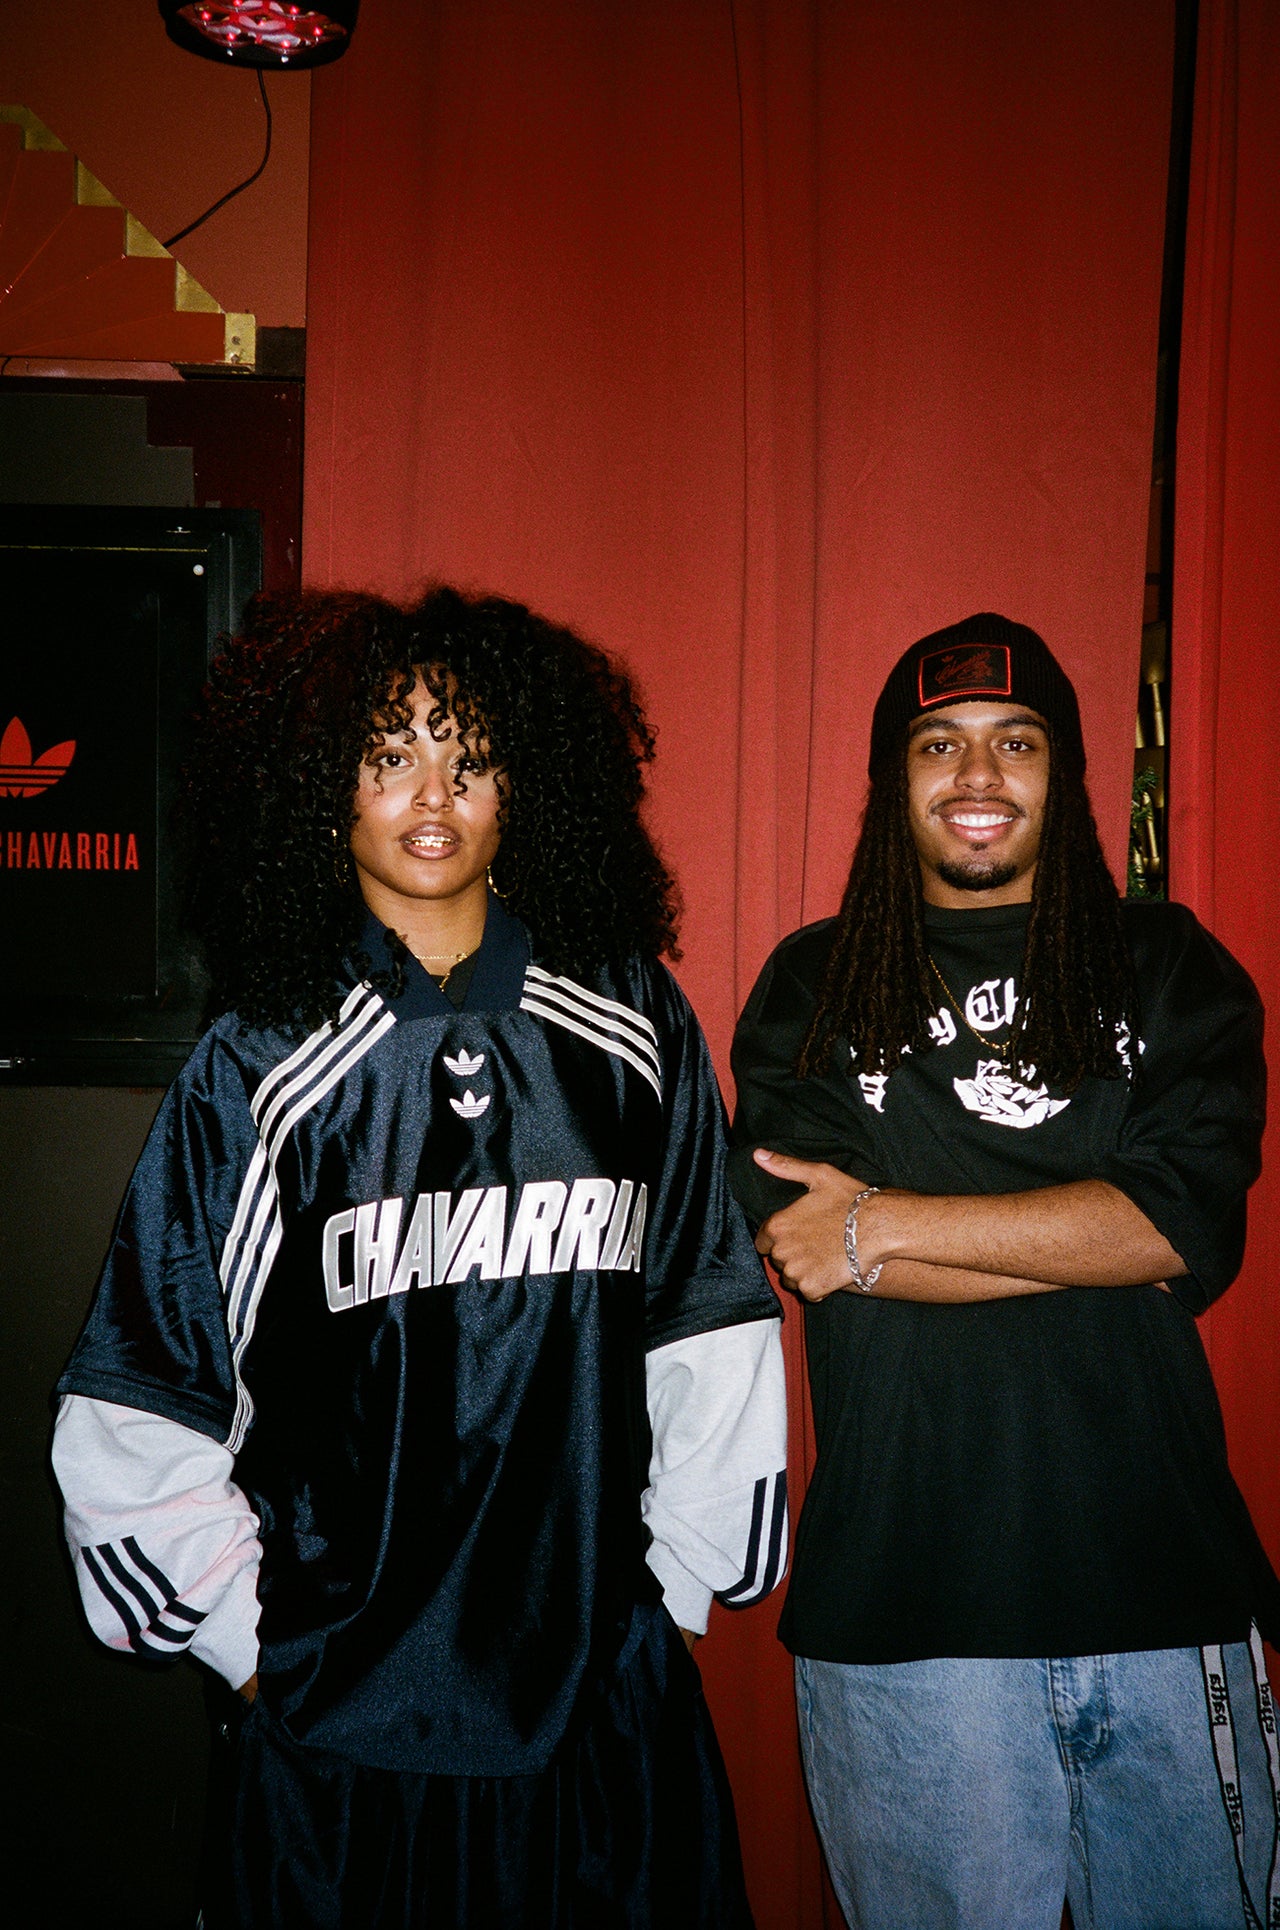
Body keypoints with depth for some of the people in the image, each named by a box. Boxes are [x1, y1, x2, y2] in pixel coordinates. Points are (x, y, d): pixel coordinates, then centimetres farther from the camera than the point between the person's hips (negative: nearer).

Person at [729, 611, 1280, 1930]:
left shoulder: (1172, 971, 7)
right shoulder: (810, 990, 6)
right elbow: (800, 1246, -8)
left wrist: (887, 1225, -11)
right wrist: (1100, 1236, -12)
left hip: (1166, 1588, 1)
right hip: (903, 1611, -1)